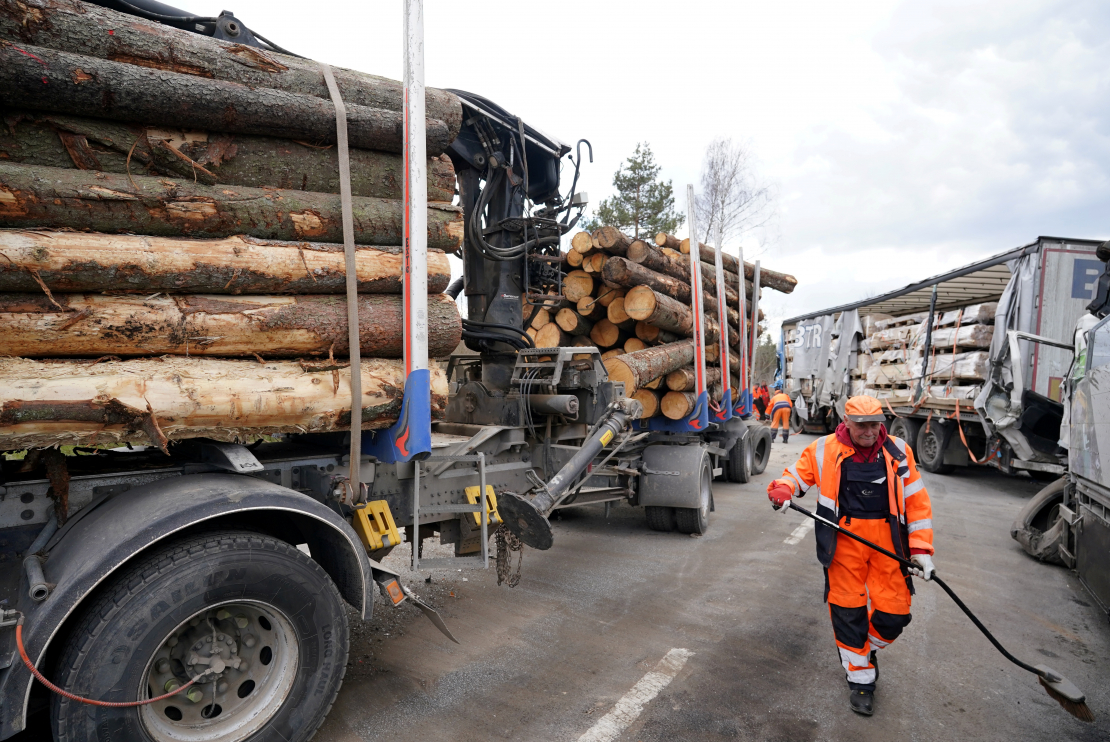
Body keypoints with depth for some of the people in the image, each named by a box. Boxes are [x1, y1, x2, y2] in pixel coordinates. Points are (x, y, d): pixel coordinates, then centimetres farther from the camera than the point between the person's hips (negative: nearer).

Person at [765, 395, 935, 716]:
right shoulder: (824, 450, -2)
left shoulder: (898, 452, 2)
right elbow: (796, 475, 8)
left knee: (894, 613, 2)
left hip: (888, 540, 1)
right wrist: (782, 491, -15)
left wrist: (921, 549, 0)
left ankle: (867, 649, 35)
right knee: (848, 611, 3)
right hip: (845, 540, -1)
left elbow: (917, 502, 5)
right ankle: (861, 678, 24)